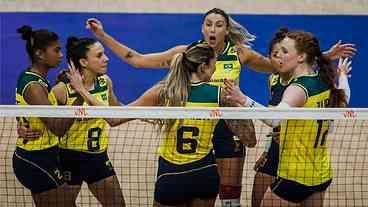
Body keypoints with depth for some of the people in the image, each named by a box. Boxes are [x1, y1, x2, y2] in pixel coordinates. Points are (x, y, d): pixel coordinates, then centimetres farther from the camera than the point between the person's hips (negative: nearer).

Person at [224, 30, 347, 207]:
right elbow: (342, 102, 25)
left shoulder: (299, 89, -23)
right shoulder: (325, 81, 2)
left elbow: (274, 119, -43)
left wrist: (245, 100, -53)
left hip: (295, 177, -9)